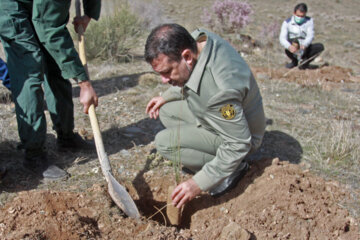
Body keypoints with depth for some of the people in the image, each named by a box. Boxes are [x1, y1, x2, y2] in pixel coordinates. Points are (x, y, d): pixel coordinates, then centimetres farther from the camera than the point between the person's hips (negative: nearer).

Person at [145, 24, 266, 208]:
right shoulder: (196, 39, -15)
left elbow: (239, 143, -31)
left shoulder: (220, 89, -40)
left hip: (239, 134, -9)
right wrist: (166, 96, 6)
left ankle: (233, 169, -5)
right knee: (166, 110, 6)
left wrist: (199, 183, -29)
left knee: (164, 142, -18)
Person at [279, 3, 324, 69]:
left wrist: (304, 45, -38)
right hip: (293, 50, -1)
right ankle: (294, 61, 0)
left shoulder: (309, 21, -3)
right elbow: (282, 38, -19)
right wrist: (289, 46, -41)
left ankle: (306, 61, -2)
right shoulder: (287, 22, -7)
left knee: (320, 46, -24)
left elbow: (310, 36, -15)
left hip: (305, 49, 1)